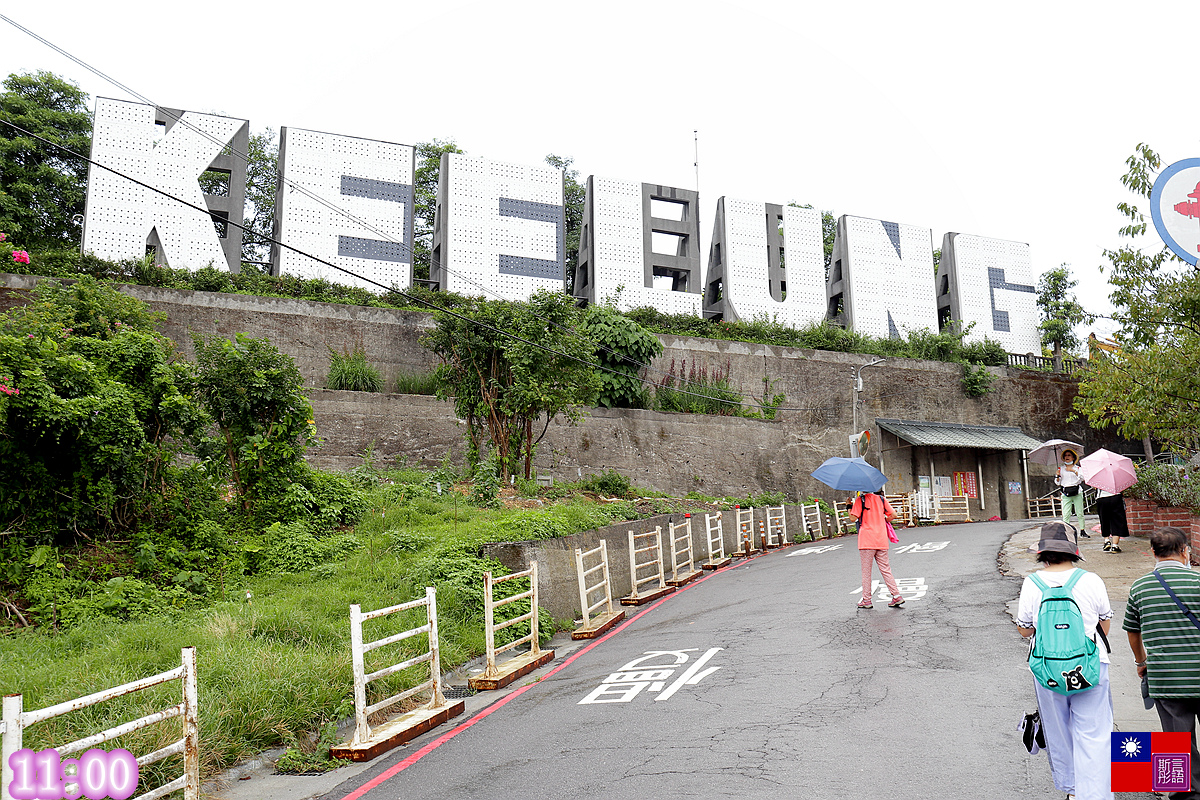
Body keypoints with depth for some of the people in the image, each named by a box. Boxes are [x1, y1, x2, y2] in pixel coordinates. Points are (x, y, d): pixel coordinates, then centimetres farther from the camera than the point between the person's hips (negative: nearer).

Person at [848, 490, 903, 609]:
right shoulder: (881, 499, 6)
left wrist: (849, 506, 5)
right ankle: (897, 596, 6)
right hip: (882, 541, 4)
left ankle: (866, 600, 8)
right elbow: (893, 515, 5)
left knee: (866, 571, 3)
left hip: (866, 541, -4)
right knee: (885, 569, 11)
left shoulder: (860, 500, -7)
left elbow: (853, 518, -10)